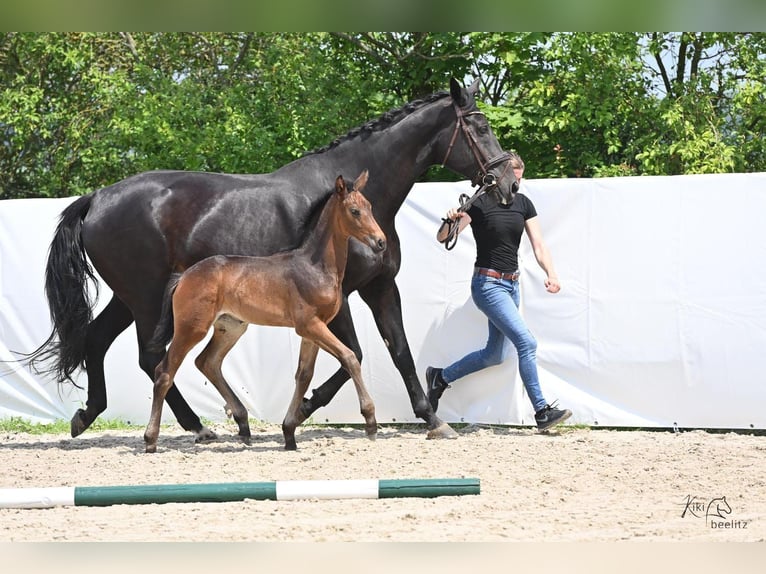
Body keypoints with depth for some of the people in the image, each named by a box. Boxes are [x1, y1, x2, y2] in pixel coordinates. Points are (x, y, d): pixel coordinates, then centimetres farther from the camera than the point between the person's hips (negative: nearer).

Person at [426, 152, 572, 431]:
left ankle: (440, 377, 32)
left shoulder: (522, 203, 6)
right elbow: (442, 238, -13)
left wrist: (551, 274, -15)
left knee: (495, 354, 15)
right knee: (526, 343, -17)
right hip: (487, 284, -8)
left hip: (511, 284, 8)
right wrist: (450, 221, -35)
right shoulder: (479, 204, -11)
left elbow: (538, 244, 1)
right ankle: (542, 412, -15)